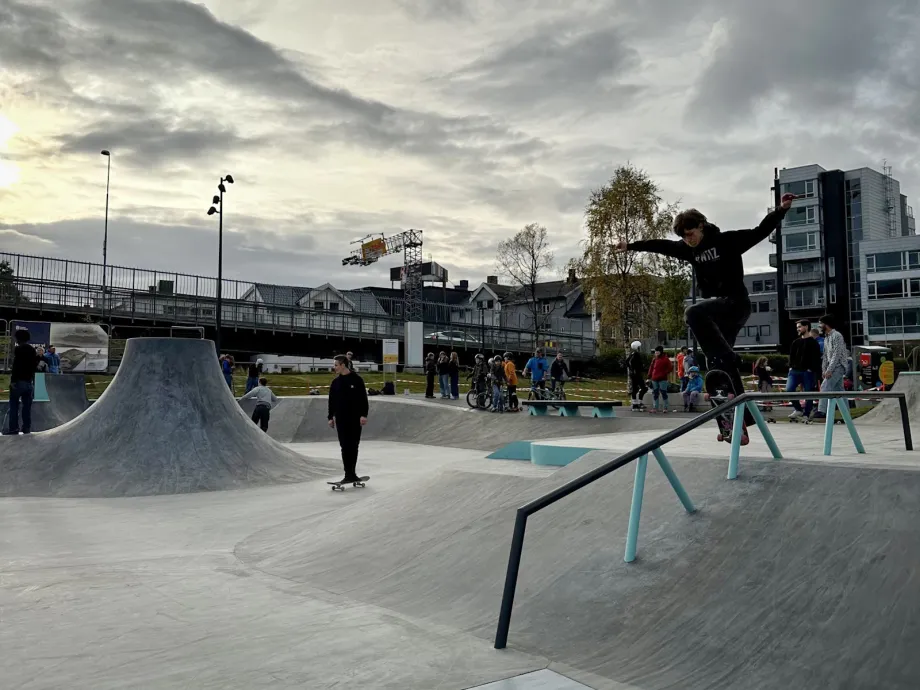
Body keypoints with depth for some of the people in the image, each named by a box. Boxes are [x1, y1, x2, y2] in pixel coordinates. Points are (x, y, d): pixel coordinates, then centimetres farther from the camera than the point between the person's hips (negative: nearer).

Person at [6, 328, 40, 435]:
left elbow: (16, 365, -16)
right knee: (27, 407, 8)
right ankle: (27, 428, 9)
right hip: (29, 382, 5)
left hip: (18, 381, -5)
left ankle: (14, 429, -3)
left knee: (14, 406, 1)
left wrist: (13, 380, -16)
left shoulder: (18, 349, -9)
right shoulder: (33, 350, 8)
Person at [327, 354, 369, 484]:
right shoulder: (336, 382, 7)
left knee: (354, 446, 6)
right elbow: (332, 400, 11)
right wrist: (331, 417, 8)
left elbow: (363, 398, -7)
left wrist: (364, 415, -14)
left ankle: (352, 473, 16)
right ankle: (348, 474, 2)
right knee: (345, 446, 0)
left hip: (355, 418, -3)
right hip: (341, 419, 3)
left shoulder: (356, 380, -5)